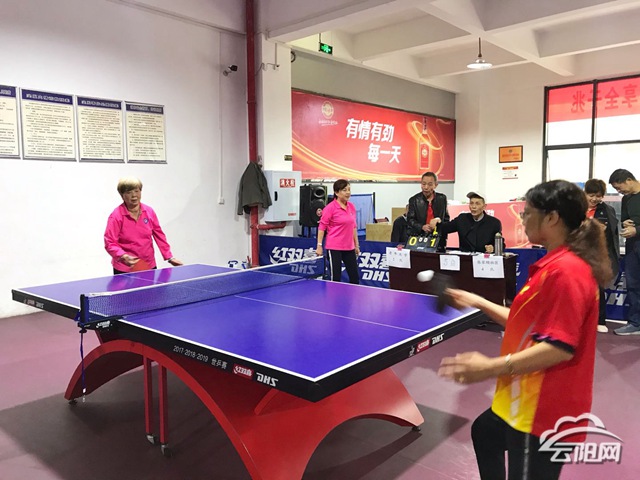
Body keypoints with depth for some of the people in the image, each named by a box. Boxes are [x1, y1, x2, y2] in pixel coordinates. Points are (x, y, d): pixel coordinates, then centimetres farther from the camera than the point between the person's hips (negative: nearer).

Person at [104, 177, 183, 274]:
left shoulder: (149, 211, 3)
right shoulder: (116, 216, -9)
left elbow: (159, 235, 9)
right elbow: (109, 243, -14)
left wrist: (169, 257, 7)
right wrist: (123, 256, -30)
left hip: (149, 266, 4)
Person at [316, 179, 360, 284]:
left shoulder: (351, 207, 7)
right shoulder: (330, 208, -10)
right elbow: (322, 227, -8)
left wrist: (356, 245, 16)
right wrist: (319, 246, -11)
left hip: (349, 248, 6)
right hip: (334, 248, -6)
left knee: (355, 278, 9)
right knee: (335, 278, 0)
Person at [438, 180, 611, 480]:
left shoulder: (565, 270, -23)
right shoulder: (557, 265, 9)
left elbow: (561, 347, -28)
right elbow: (529, 325, 15)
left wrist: (494, 367, -31)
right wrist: (477, 302, 16)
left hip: (544, 411, -11)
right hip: (530, 400, 11)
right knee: (485, 433, 30)